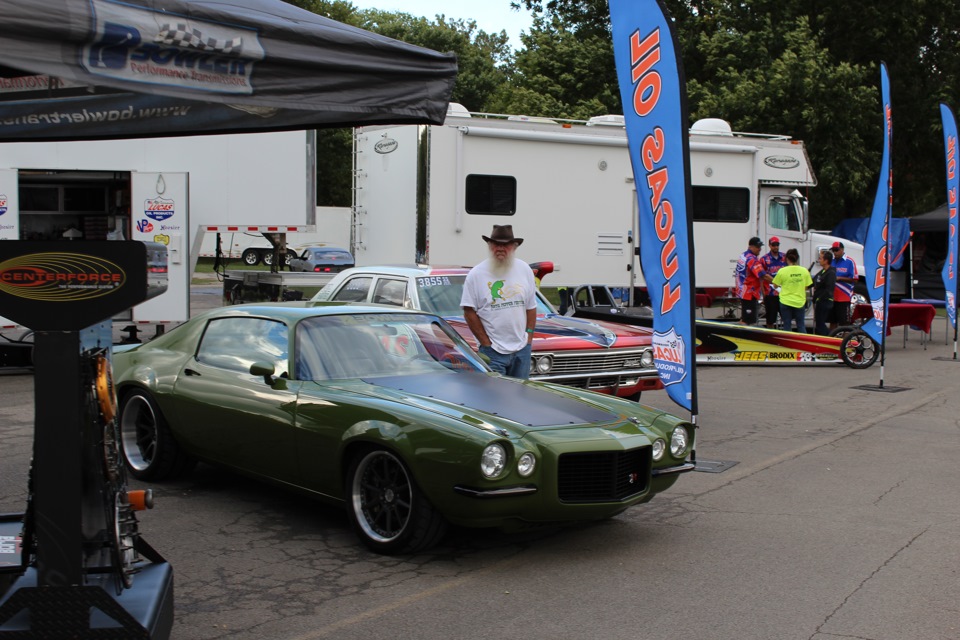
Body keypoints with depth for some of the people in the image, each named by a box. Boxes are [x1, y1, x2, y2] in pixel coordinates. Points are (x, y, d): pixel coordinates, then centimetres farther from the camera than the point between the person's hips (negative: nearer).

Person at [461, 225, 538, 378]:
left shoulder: (525, 270, 7)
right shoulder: (476, 275, -5)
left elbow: (531, 307, 12)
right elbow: (469, 312, -6)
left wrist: (529, 336, 4)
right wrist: (486, 343, -9)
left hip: (522, 349, 4)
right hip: (493, 351, -4)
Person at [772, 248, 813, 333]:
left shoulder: (782, 271, -11)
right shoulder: (804, 271, -4)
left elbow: (775, 285, -1)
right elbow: (806, 287, 3)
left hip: (786, 301, -2)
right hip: (800, 301, 2)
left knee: (787, 326, 6)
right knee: (801, 325, 12)